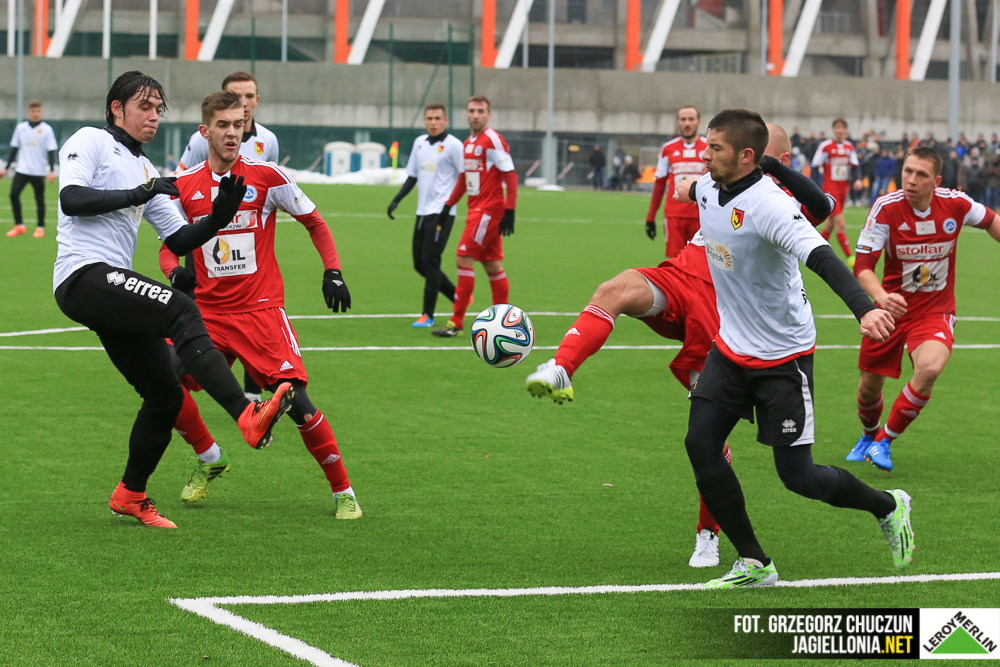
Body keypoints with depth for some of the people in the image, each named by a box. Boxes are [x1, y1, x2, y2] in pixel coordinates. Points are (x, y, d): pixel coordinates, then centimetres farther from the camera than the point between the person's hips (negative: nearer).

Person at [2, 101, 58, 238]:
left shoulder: (46, 129, -3)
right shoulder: (20, 127, 6)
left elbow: (51, 151, -4)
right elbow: (14, 148, 13)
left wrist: (51, 171, -13)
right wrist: (6, 168, 12)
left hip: (39, 171, -2)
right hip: (22, 169, 2)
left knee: (39, 199, 2)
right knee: (14, 194, -10)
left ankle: (40, 228, 14)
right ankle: (19, 225, 1)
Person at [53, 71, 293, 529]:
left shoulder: (145, 170, 27)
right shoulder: (90, 141, 4)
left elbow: (179, 241, 22)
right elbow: (72, 199, -13)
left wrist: (218, 217, 5)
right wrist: (137, 195, -13)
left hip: (112, 292, 9)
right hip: (83, 276, -9)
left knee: (166, 395, 6)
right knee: (181, 311, -30)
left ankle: (130, 495, 25)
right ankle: (248, 418, -42)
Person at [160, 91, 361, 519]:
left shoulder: (267, 176, -4)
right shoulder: (185, 185, 3)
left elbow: (316, 224, 6)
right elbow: (169, 245, 13)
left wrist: (333, 271, -7)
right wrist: (175, 271, -9)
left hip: (261, 309, -3)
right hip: (206, 310, 3)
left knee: (296, 400, -16)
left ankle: (343, 491, 1)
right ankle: (209, 459, 16)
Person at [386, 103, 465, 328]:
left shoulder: (453, 145, -8)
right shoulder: (419, 143, 13)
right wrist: (397, 200, 11)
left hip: (441, 213, -7)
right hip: (422, 212, 8)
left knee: (429, 261, -10)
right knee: (420, 264, 8)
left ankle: (428, 315, -2)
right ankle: (459, 297, 23)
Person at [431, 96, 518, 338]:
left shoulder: (493, 140, -11)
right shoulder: (468, 143, 15)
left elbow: (511, 176, -14)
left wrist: (509, 211, -20)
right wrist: (448, 205, 21)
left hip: (489, 211, -9)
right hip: (477, 210, 9)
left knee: (463, 259, -11)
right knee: (492, 265, 11)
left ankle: (456, 322, -9)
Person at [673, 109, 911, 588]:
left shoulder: (768, 205, -27)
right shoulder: (710, 188, -3)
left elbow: (821, 257, -40)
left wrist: (864, 309, -55)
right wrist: (689, 189, 48)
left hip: (782, 356, -7)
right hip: (731, 347, 7)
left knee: (796, 475, -2)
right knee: (700, 445, -6)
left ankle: (888, 508, 27)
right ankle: (754, 565, 6)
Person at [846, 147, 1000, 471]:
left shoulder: (955, 204, -14)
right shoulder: (886, 208, -17)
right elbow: (862, 267, -20)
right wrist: (881, 297, -38)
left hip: (935, 310, -1)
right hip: (892, 306, 1)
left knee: (930, 368, -28)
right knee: (870, 386, 7)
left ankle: (885, 440, -7)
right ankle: (869, 435, 45)